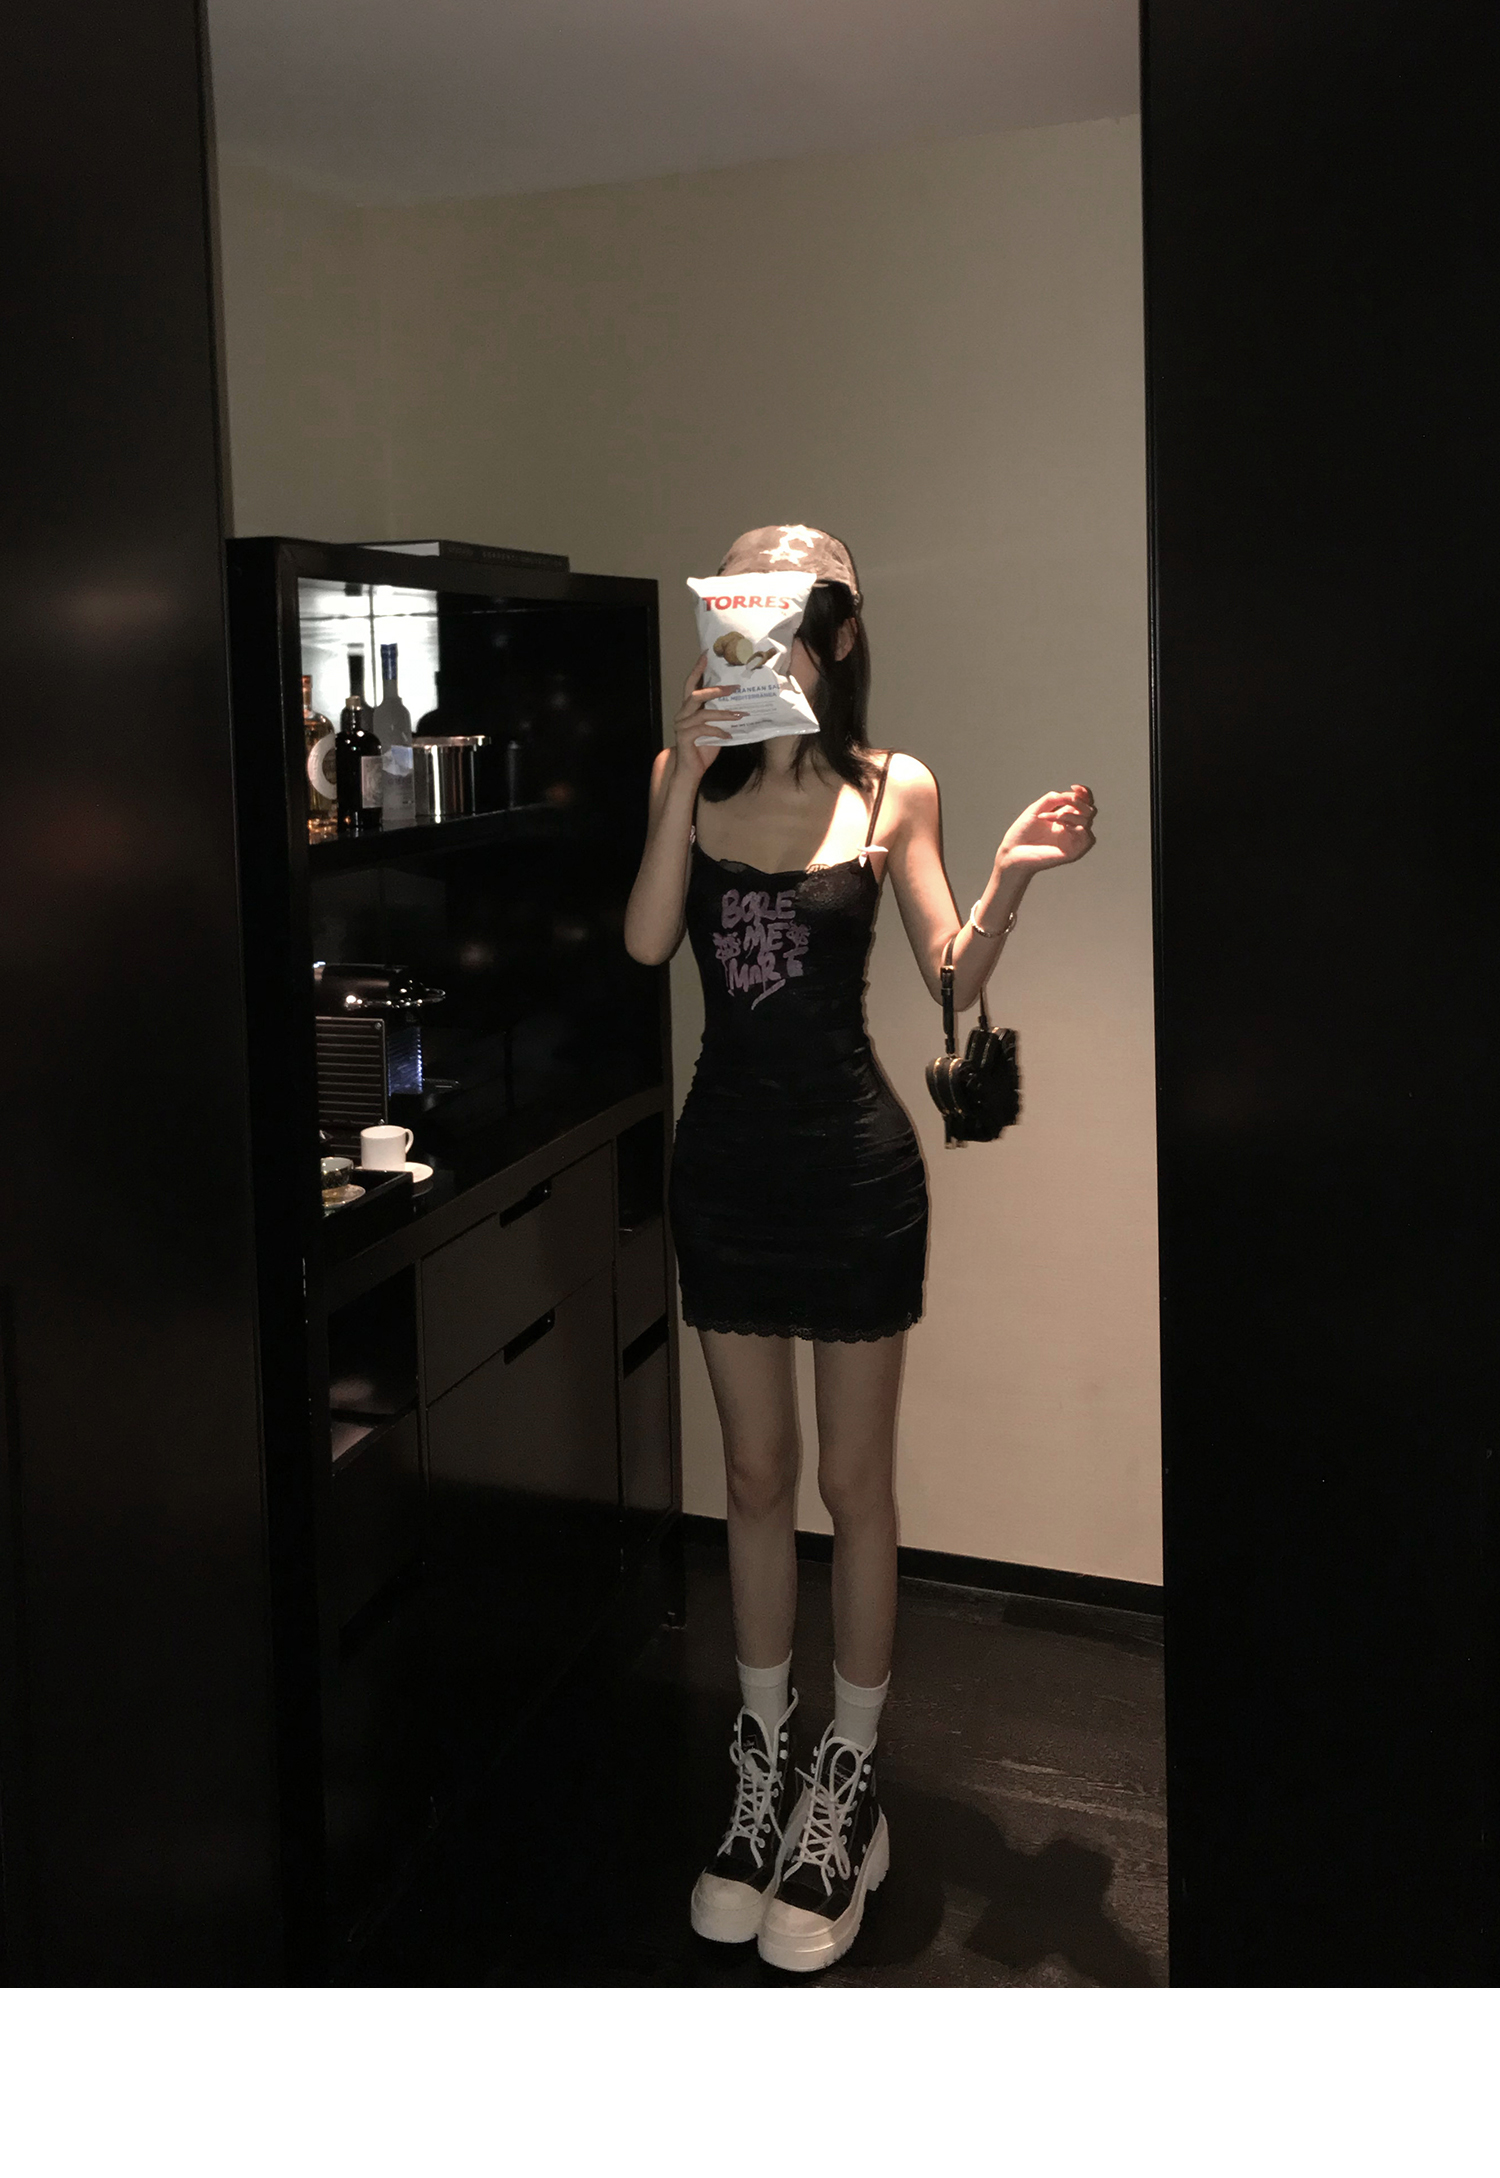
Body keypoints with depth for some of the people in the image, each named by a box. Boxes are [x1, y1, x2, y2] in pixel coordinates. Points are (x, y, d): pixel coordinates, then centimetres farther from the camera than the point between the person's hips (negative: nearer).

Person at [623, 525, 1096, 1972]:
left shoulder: (893, 790, -4)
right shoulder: (688, 775, 1)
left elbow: (954, 978, -7)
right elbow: (646, 944, -12)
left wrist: (1012, 876, -25)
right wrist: (690, 772, -20)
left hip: (854, 1163, -2)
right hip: (726, 1158, 3)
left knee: (853, 1483, 8)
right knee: (757, 1477, 15)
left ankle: (848, 1782, 26)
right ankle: (763, 1764, 32)